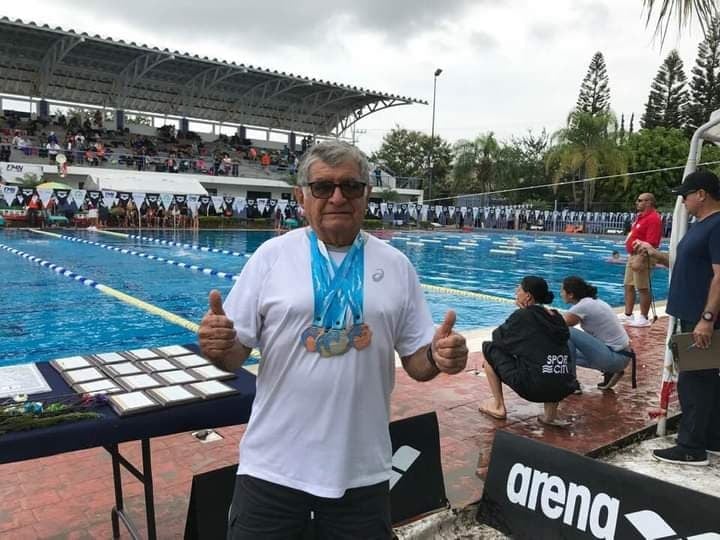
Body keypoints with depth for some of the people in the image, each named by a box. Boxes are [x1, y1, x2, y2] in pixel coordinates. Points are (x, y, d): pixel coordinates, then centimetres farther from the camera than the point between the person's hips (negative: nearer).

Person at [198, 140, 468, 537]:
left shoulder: (396, 266, 0)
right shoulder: (271, 255, -5)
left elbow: (416, 361, 4)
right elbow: (233, 356, -3)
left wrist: (438, 357, -17)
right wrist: (216, 347, -25)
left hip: (362, 471, 2)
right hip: (273, 467, -1)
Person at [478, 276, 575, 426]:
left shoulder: (522, 316, -4)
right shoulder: (557, 318, 12)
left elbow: (497, 336, 7)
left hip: (533, 387, -5)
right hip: (564, 389, 6)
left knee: (488, 348, 11)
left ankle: (498, 406, 16)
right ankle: (551, 413, 21)